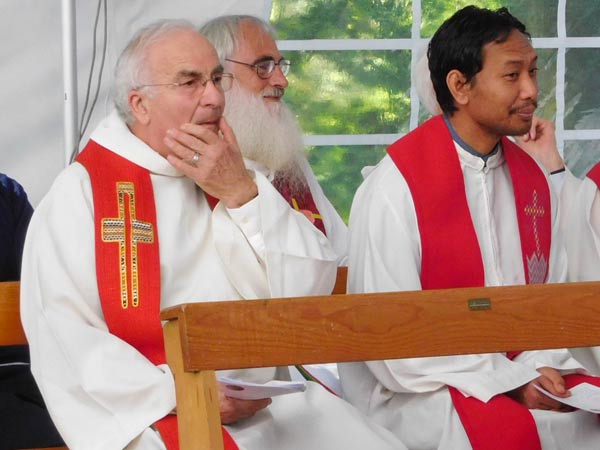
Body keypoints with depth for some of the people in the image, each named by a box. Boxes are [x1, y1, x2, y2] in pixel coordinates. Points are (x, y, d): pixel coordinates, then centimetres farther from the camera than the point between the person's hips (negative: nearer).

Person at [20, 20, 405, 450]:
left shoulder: (237, 178, 15)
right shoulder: (82, 190, 1)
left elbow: (312, 289, 4)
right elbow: (62, 337, -9)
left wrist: (242, 195, -6)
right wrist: (177, 394, -18)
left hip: (265, 400, 4)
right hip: (153, 412, -4)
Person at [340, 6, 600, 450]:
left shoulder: (532, 180, 9)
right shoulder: (395, 187, -12)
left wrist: (535, 365, -9)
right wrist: (508, 380, -17)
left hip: (522, 374, 7)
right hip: (418, 391, -6)